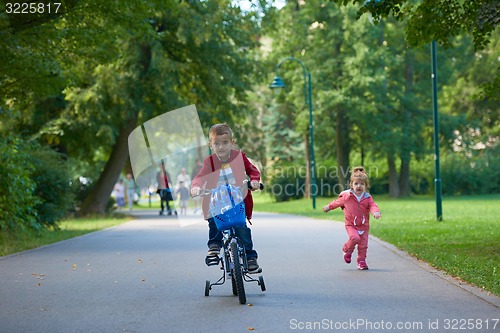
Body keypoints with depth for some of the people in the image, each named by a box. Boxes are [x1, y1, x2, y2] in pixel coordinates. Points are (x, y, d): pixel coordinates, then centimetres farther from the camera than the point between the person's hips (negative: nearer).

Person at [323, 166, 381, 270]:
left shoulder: (367, 198, -3)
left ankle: (361, 261, 17)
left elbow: (372, 206, -16)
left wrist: (376, 212, -39)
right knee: (355, 238, -26)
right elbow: (337, 202, 12)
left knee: (363, 244, 1)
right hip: (350, 224, -2)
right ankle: (347, 250, 3)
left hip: (364, 225, 2)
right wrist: (329, 207, 25)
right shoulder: (346, 196, -5)